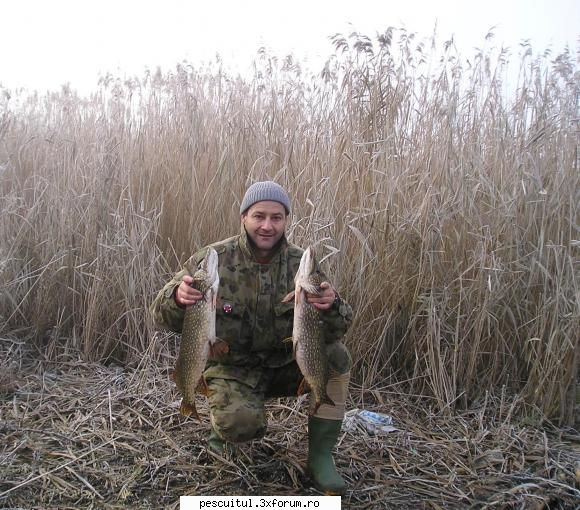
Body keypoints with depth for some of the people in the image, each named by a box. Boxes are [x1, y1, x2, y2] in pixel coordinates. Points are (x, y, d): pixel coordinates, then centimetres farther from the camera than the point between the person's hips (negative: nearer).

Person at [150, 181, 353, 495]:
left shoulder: (301, 264, -9)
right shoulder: (213, 259, -14)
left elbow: (338, 330, -13)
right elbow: (163, 316, -13)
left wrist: (331, 306, -38)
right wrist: (177, 297, -38)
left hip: (284, 365, 3)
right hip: (232, 368, -2)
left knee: (335, 356, -21)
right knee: (241, 424, -30)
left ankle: (320, 456, -6)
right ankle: (225, 422, 10)